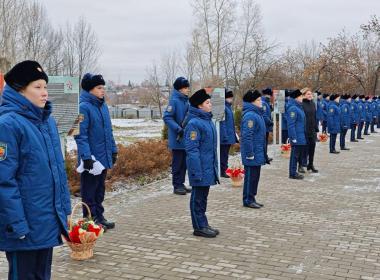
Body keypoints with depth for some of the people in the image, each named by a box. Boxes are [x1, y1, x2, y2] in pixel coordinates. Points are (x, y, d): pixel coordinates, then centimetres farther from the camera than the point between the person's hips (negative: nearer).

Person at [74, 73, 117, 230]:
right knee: (89, 190, 4)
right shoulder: (83, 107, -14)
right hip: (91, 158, -8)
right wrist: (86, 156, -23)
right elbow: (80, 135, -18)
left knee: (100, 189, 16)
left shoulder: (103, 105, 9)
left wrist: (113, 150, 14)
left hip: (104, 157, 8)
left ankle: (99, 217, 27)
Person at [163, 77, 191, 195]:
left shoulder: (186, 101, 9)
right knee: (177, 163, 1)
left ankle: (181, 184, 23)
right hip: (177, 139, -7)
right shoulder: (174, 101, -14)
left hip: (186, 138, 7)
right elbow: (167, 117, -19)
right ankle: (177, 186, 10)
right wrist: (178, 129, -25)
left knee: (184, 162, 13)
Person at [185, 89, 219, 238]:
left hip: (208, 168, 9)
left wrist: (215, 166, 19)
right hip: (201, 168, -9)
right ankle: (199, 227, 12)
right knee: (198, 198, 3)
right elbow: (191, 149, -19)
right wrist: (197, 172, -21)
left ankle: (203, 224, 26)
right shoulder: (194, 123, -17)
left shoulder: (208, 120, 11)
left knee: (203, 197, 16)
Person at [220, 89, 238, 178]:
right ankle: (223, 171, 3)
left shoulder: (228, 107, 14)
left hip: (229, 136, 9)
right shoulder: (223, 108, -16)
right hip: (225, 136, -9)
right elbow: (222, 123, -20)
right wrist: (225, 136, -22)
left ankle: (224, 170, 21)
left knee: (225, 154, 14)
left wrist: (234, 136, 20)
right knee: (223, 154, -3)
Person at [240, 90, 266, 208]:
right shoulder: (250, 115, -19)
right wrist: (250, 154, -23)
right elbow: (247, 136, -23)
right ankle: (248, 200, 9)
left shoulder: (257, 114, 13)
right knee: (250, 176, -1)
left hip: (258, 153, 10)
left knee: (255, 176, 15)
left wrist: (263, 154, 20)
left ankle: (251, 198, 25)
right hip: (253, 154, -10)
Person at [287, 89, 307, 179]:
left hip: (301, 137, 10)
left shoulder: (299, 107, 14)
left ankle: (294, 172, 22)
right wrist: (293, 137, -22)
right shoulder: (293, 108, -16)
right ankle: (292, 173, 5)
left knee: (298, 154, 14)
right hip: (297, 137, -10)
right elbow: (291, 125, -20)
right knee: (295, 155, -2)